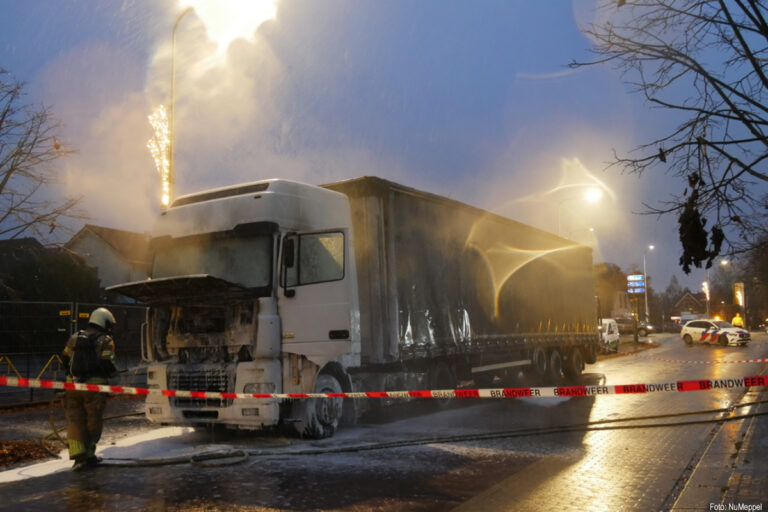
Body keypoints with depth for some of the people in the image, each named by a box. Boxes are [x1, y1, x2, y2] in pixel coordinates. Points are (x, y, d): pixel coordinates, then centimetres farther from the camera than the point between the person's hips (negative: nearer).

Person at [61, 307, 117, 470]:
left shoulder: (75, 337, 12)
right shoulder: (106, 341, -4)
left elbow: (65, 359, 18)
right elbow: (107, 364, -13)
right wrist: (113, 372, 8)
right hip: (95, 385, -4)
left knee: (74, 420, 6)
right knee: (93, 421, 9)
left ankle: (78, 455, -3)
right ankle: (89, 455, 17)